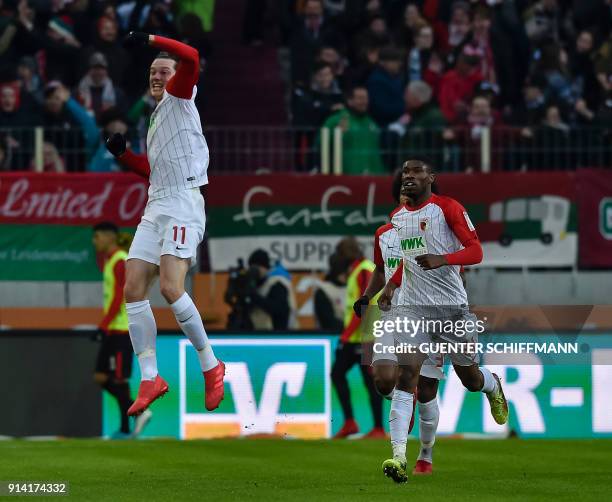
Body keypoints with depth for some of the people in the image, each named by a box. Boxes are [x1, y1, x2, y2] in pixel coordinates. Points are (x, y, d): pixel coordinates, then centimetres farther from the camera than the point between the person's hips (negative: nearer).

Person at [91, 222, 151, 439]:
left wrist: (103, 326, -20)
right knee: (101, 377, 7)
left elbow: (118, 298, -18)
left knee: (118, 379, -5)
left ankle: (125, 428, 1)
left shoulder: (120, 262, -13)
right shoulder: (111, 261, 16)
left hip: (121, 330, -10)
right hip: (113, 330, 10)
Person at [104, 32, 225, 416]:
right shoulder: (156, 118, 25)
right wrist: (123, 153, 19)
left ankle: (211, 365, -6)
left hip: (182, 204, -9)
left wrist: (149, 39, -16)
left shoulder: (179, 98, 1)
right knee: (134, 290, -3)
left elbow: (191, 57, -18)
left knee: (171, 289, -21)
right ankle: (150, 379, -1)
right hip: (156, 207, 9)